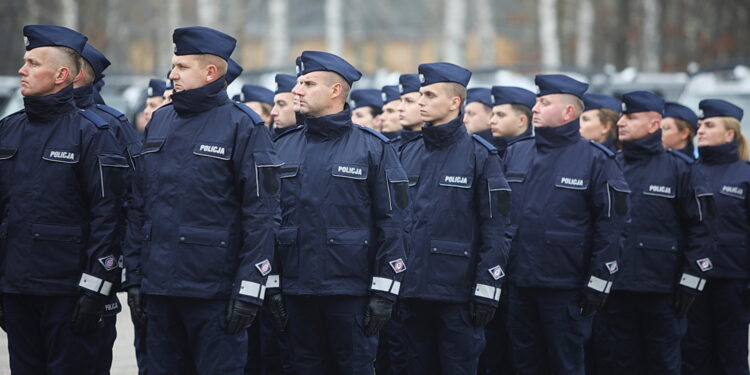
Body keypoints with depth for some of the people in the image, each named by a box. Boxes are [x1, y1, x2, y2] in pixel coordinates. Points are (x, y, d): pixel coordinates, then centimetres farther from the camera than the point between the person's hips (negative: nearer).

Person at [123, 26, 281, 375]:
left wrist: (249, 289, -14)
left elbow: (261, 213, -10)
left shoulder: (242, 126, -6)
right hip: (158, 287, 6)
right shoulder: (159, 122, 12)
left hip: (214, 291, -6)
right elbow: (140, 204, 16)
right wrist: (134, 276, 12)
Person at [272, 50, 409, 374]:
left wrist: (384, 292, -9)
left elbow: (391, 224, -4)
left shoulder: (373, 149, -2)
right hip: (296, 288, 4)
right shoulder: (282, 147, 9)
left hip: (351, 289, -3)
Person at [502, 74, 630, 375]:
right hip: (518, 282, 5)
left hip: (564, 288, -5)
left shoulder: (595, 160, -6)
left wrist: (598, 283, -10)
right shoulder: (515, 155, 9)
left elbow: (611, 225, -7)